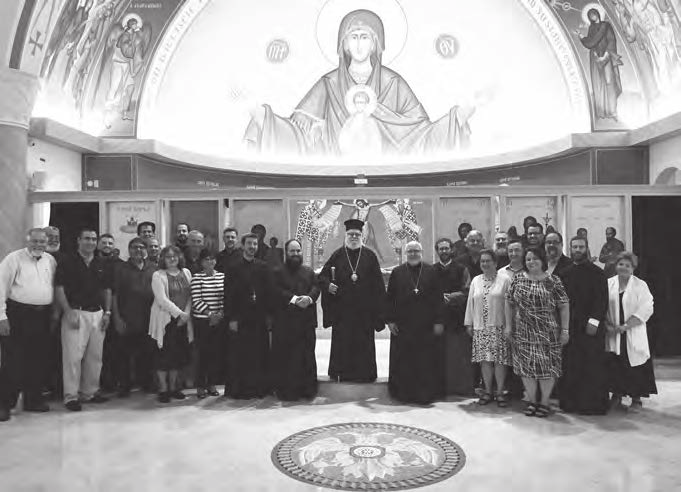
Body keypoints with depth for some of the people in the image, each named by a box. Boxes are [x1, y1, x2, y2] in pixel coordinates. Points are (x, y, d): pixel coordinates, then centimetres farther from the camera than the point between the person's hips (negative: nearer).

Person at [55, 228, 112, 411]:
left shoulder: (102, 264, 12)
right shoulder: (68, 262, -1)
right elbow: (59, 288, -6)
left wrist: (107, 312, 7)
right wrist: (69, 312, -13)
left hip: (98, 314, 5)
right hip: (75, 313, -4)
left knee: (95, 355, 8)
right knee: (73, 355, -6)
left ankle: (90, 392, 19)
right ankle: (71, 396, 2)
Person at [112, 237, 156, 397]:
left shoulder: (153, 268, 9)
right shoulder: (121, 270, 2)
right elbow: (114, 295, 0)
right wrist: (117, 318, -7)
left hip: (148, 320, 2)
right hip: (127, 321, -2)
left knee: (147, 353, 9)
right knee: (124, 354, 4)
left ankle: (146, 383, 24)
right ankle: (124, 386, 16)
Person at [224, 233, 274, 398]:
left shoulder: (263, 267, 7)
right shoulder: (233, 268, 0)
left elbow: (269, 292, 7)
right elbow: (228, 295, -2)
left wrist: (269, 315, 1)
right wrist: (231, 318, -8)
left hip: (260, 318, 2)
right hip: (240, 319, -2)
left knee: (260, 354, 6)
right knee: (239, 356, 2)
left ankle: (259, 387, 17)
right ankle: (238, 389, 13)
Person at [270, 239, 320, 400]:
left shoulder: (309, 271, 17)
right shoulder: (278, 272, 4)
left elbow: (316, 287, 4)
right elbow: (277, 291, -9)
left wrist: (309, 298, -17)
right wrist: (294, 299, -21)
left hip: (306, 320, 3)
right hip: (284, 322, -3)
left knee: (307, 356, 5)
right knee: (285, 357, -2)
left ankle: (307, 388, 14)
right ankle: (286, 390, 6)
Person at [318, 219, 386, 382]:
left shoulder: (370, 255, 4)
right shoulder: (337, 255, 4)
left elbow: (378, 282, 3)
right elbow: (322, 275, 6)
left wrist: (379, 306, -4)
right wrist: (328, 285, -15)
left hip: (364, 308, 0)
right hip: (342, 307, 0)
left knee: (364, 342, 5)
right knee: (342, 341, 4)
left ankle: (364, 373, 16)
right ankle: (341, 373, 16)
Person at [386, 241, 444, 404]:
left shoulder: (431, 272, 3)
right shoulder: (397, 272, 5)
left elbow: (438, 298, 1)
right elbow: (390, 298, 5)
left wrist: (438, 321, -5)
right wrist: (390, 320, -2)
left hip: (426, 325, 0)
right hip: (402, 325, 1)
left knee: (425, 361, 3)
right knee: (403, 361, 5)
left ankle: (425, 394, 14)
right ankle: (403, 392, 16)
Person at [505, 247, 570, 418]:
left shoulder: (553, 281, -3)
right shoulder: (517, 279, 5)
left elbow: (564, 306, -4)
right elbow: (509, 303, 9)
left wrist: (565, 330, -8)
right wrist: (508, 325, 4)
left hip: (548, 332, -2)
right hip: (523, 332, 3)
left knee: (547, 366, 2)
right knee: (526, 365, 7)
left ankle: (544, 402, 17)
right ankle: (532, 401, 21)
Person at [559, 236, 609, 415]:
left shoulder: (596, 273, -2)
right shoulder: (565, 273, 12)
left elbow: (602, 299, -8)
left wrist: (593, 321, -17)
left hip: (590, 326, -4)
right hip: (569, 326, 4)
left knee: (592, 367, -1)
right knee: (570, 367, 5)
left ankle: (593, 404, 8)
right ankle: (571, 402, 14)